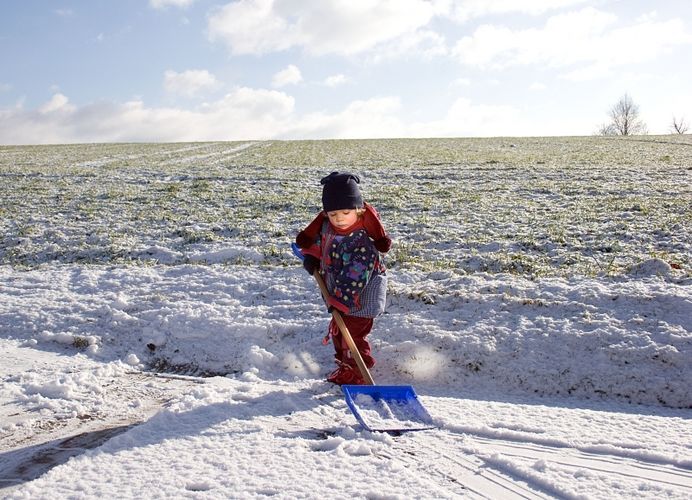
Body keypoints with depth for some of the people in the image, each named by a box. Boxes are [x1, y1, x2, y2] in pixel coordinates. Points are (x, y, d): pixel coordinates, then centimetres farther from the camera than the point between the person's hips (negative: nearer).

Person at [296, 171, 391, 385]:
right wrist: (311, 255, 2)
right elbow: (319, 239, 19)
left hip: (359, 297, -9)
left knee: (353, 333, -4)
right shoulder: (327, 225, -6)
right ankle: (344, 364, 42)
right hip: (338, 293, 9)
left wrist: (341, 299, -30)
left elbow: (355, 275, -31)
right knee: (338, 330, 22)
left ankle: (356, 373, 14)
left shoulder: (363, 239, -30)